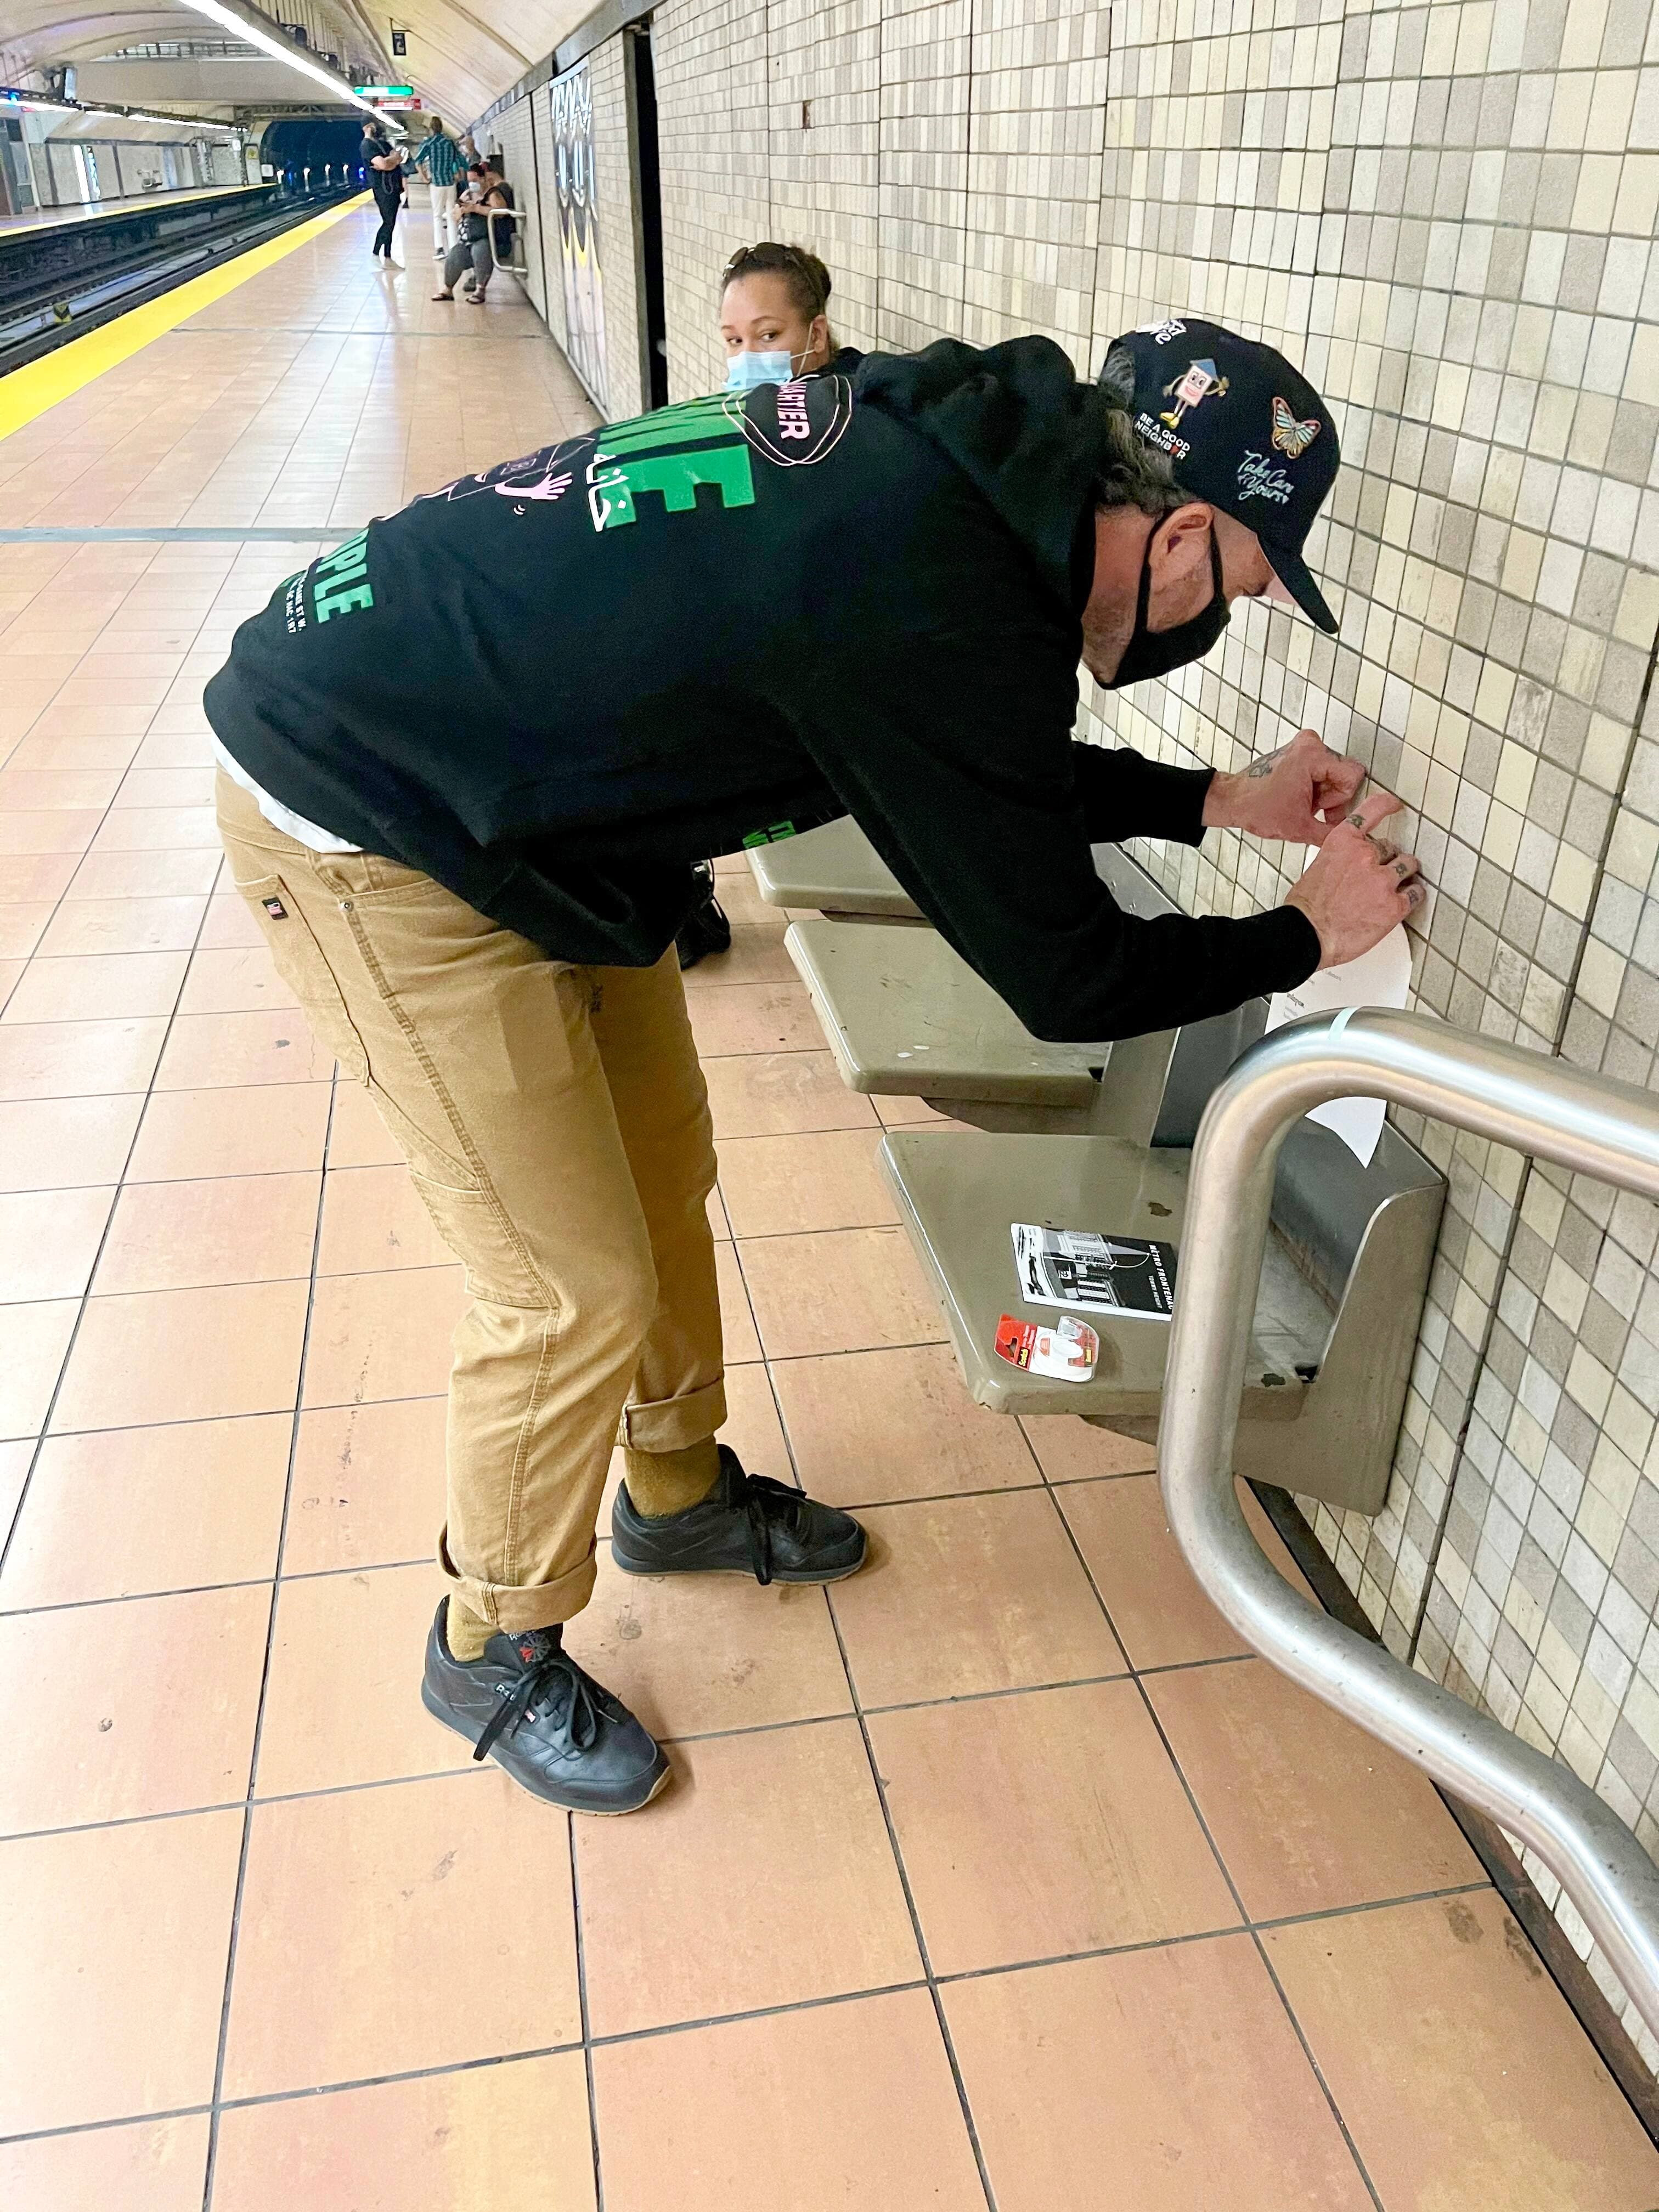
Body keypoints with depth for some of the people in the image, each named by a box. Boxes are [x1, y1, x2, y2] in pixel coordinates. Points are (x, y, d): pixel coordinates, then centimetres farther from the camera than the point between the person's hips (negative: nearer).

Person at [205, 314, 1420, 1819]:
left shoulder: (957, 457, 0)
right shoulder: (945, 604, -29)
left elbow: (999, 775, 16)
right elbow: (1061, 975, -18)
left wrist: (1219, 802, 13)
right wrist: (1304, 937, -3)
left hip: (513, 777, 9)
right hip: (364, 822, -9)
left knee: (662, 1172, 17)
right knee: (579, 1295, -3)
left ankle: (680, 1495, 41)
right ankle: (495, 1651, 24)